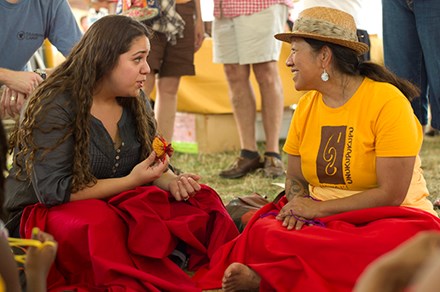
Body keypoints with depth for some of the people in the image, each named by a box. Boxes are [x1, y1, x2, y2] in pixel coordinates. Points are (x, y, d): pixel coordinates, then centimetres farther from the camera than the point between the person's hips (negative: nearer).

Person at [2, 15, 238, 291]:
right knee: (99, 222, -40)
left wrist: (172, 181, -13)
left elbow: (152, 163, 12)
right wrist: (131, 182, -22)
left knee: (199, 203, -13)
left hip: (114, 207, 7)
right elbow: (53, 190, -22)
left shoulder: (134, 101, 5)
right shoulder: (54, 107, -17)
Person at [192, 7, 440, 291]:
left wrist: (318, 208, -14)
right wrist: (299, 204, -11)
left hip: (388, 221, -3)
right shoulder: (307, 106, 7)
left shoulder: (387, 101, -11)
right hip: (323, 221, 4)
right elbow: (295, 179, 13)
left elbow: (391, 194, -15)